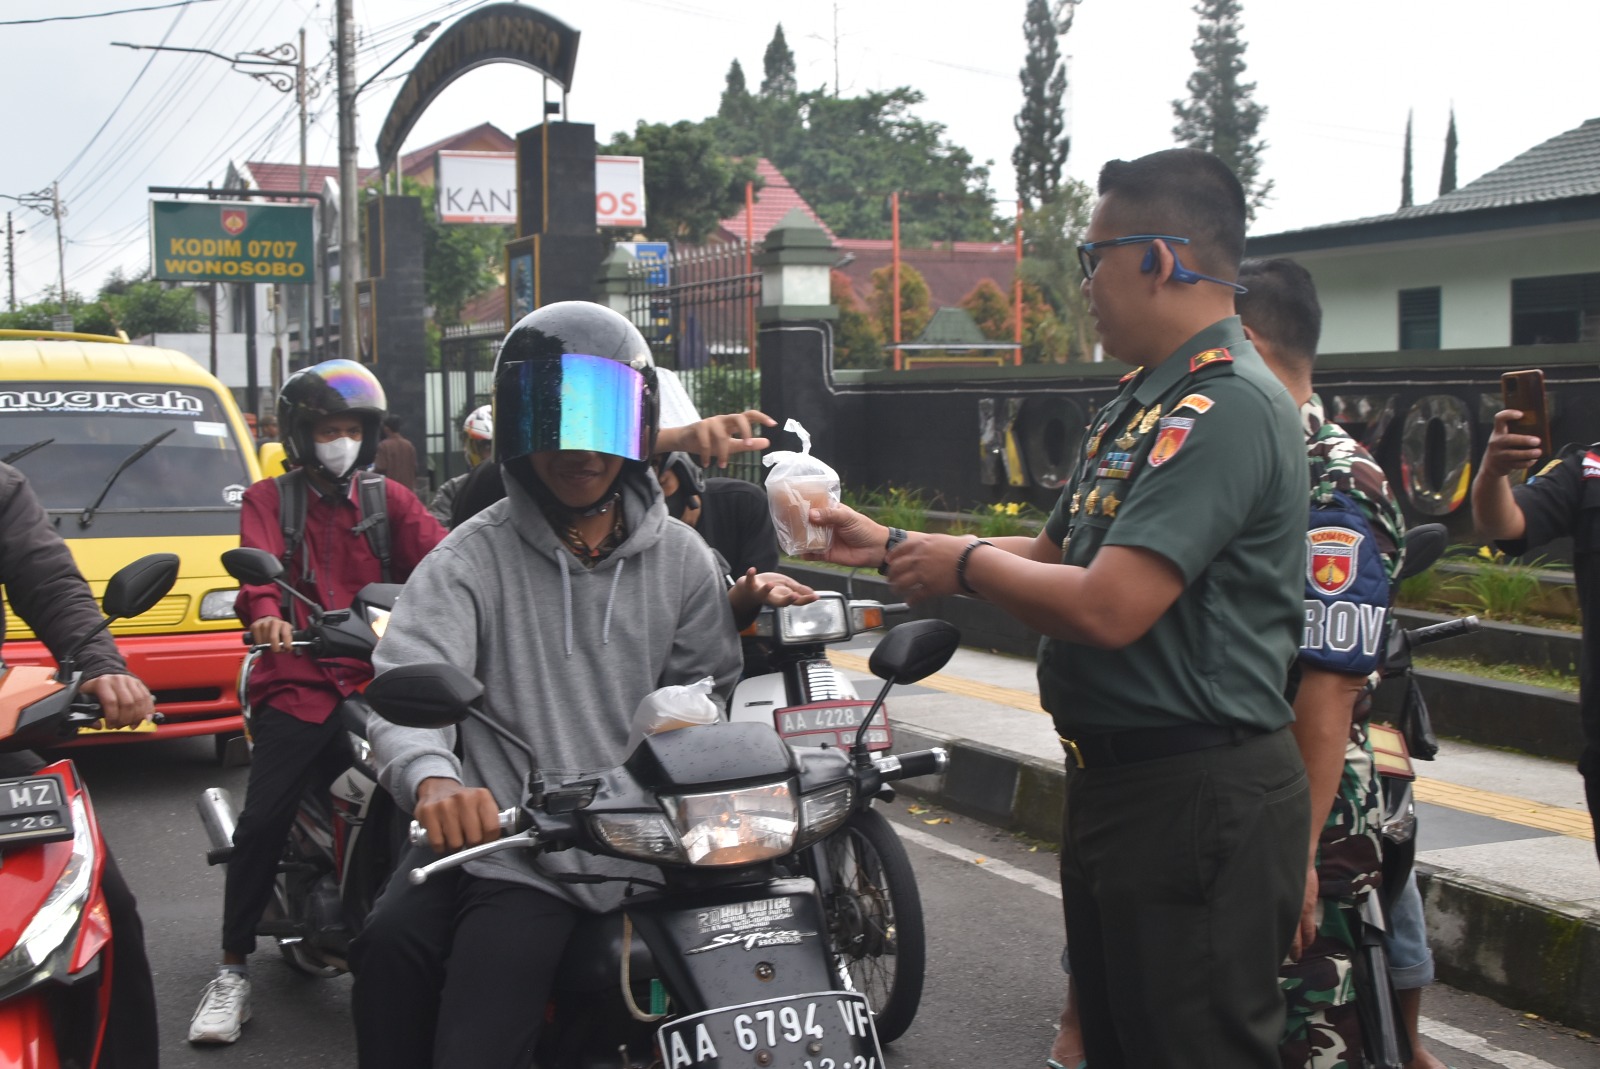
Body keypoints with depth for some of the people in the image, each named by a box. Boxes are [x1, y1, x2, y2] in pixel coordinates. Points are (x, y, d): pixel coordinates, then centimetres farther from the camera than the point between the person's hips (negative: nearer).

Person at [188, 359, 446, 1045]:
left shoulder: (388, 499, 18)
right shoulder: (269, 499, 13)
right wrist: (265, 614, -31)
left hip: (379, 678, 2)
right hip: (300, 685, -2)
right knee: (262, 821, -12)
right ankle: (233, 970, 0)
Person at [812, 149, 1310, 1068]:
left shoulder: (1227, 407, -20)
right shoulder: (1147, 401, 15)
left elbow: (1106, 609, -27)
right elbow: (1055, 556, 20)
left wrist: (968, 565, -10)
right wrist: (891, 545, 18)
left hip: (1197, 798, -11)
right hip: (1116, 782, 11)